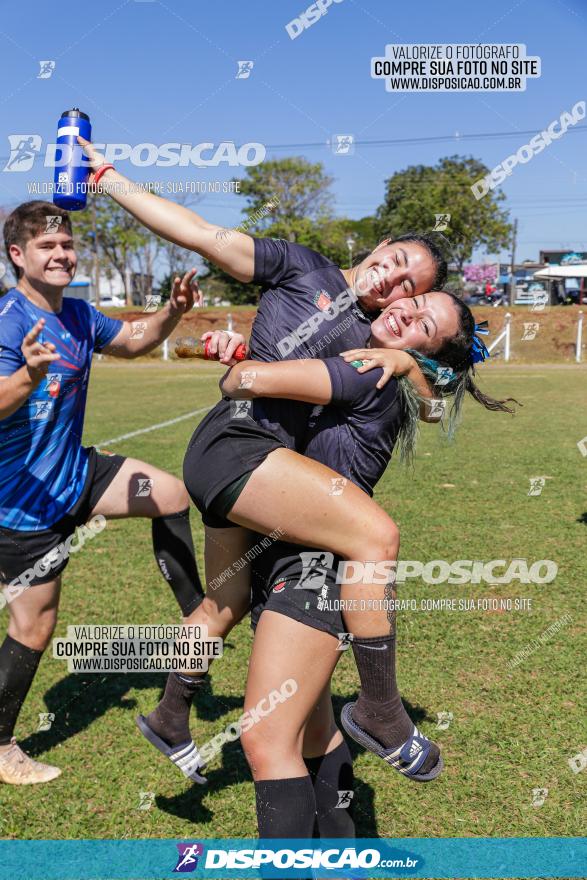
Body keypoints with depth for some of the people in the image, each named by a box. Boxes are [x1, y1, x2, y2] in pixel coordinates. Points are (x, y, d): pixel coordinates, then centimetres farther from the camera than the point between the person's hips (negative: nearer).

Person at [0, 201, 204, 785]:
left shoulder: (78, 315, 1)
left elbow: (134, 342, 17)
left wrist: (173, 311, -1)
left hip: (75, 472, 8)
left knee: (171, 496, 10)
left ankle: (199, 616, 27)